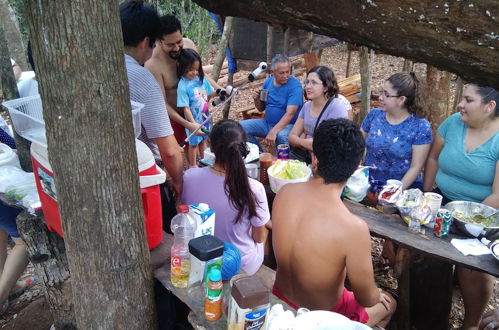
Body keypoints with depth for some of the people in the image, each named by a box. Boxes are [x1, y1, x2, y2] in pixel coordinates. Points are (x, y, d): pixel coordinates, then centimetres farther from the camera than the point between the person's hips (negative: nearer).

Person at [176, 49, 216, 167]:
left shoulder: (201, 78, -5)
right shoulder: (183, 86, -23)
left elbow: (209, 94, 7)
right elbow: (185, 108, -23)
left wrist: (217, 92, -13)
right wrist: (193, 123, -26)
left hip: (205, 117, 5)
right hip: (194, 120, -5)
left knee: (203, 140, 25)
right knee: (193, 144, 13)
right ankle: (193, 166, 33)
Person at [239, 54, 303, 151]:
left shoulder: (295, 85, -14)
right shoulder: (268, 82, 6)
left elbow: (290, 113, -25)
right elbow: (261, 108, 15)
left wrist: (273, 131, -35)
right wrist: (257, 100, -8)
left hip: (288, 125, -6)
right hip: (267, 122, 6)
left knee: (282, 136, -38)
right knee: (241, 127, -9)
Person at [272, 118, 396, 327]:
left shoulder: (284, 193, -19)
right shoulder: (353, 228, -36)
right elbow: (367, 298, -19)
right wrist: (377, 295, 3)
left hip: (281, 299, 5)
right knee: (389, 304, 26)